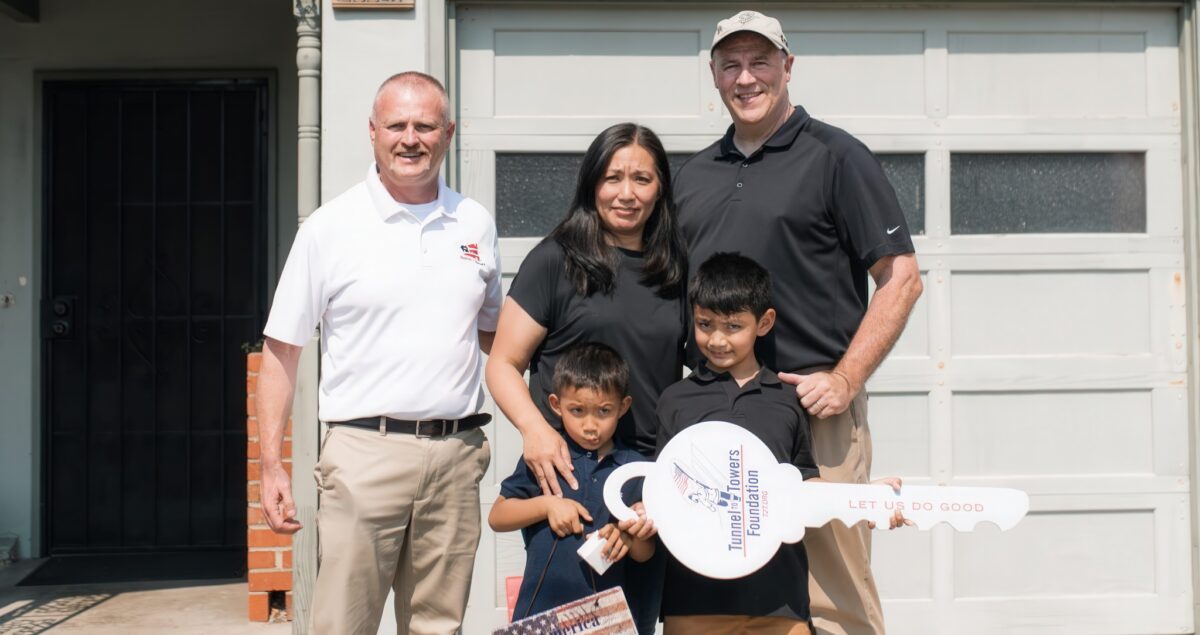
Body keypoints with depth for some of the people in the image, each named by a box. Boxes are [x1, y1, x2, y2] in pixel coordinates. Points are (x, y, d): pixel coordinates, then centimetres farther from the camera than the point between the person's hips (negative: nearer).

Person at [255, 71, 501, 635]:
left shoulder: (476, 224, 11)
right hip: (365, 451, -3)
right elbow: (281, 350, 2)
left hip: (456, 453, 4)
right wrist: (271, 466, -4)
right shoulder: (330, 228, 0)